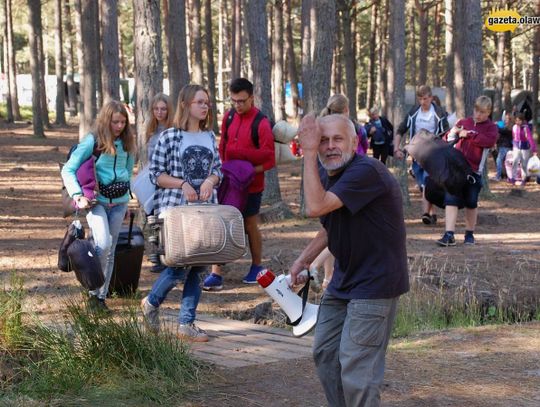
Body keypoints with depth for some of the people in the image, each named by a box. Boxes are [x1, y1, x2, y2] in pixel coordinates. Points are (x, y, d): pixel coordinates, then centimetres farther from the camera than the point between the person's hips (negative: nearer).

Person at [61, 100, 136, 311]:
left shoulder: (127, 143, 6)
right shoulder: (92, 141, -9)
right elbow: (68, 170, -11)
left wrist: (126, 198, 15)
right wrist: (77, 196, -22)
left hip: (119, 201, 5)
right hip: (96, 200, -5)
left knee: (110, 249, 6)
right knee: (103, 244, -22)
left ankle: (101, 296, 14)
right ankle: (94, 291, -4)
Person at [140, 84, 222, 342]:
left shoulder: (210, 136, 10)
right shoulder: (170, 136, -5)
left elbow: (218, 170, 16)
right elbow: (155, 174, -5)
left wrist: (210, 180, -6)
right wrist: (182, 184, -17)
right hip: (174, 207, -5)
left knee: (197, 267, 4)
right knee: (179, 264, -10)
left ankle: (186, 324, 12)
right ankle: (151, 303, 18)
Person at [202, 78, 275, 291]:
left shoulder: (261, 123, -14)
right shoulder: (229, 116, 3)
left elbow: (269, 160, -14)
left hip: (251, 185, -4)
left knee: (250, 226, 9)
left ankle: (256, 267, 29)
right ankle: (216, 274, -5)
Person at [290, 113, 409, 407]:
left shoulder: (367, 171, -24)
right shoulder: (327, 173, 6)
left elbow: (315, 207, -34)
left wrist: (309, 153, -29)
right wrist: (304, 258, 9)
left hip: (374, 282, -10)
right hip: (344, 279, 10)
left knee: (356, 367, -11)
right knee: (325, 354, 16)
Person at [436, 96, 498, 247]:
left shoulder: (491, 127, 5)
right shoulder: (463, 122, 13)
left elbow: (489, 141, -16)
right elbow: (449, 138, 23)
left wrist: (468, 135, -16)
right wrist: (453, 132, 0)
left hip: (474, 170, -2)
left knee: (471, 203, 8)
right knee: (451, 200, -9)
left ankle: (469, 234, 24)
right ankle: (449, 235, -13)